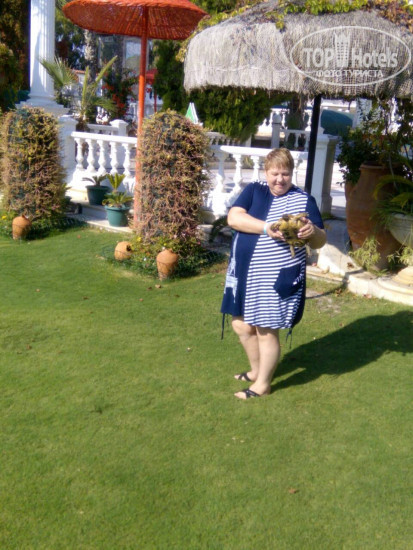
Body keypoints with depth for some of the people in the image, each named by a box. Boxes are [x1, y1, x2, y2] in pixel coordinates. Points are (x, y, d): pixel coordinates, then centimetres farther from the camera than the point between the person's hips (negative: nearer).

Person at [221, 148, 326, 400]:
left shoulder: (304, 200, -2)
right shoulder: (254, 190, 4)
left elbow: (320, 241, -5)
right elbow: (233, 217, -12)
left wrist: (312, 232, -29)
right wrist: (266, 227, -26)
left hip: (277, 278, -4)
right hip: (245, 273, 4)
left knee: (267, 329, 4)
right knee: (243, 325, 16)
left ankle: (263, 384, 23)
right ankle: (256, 370, 39)